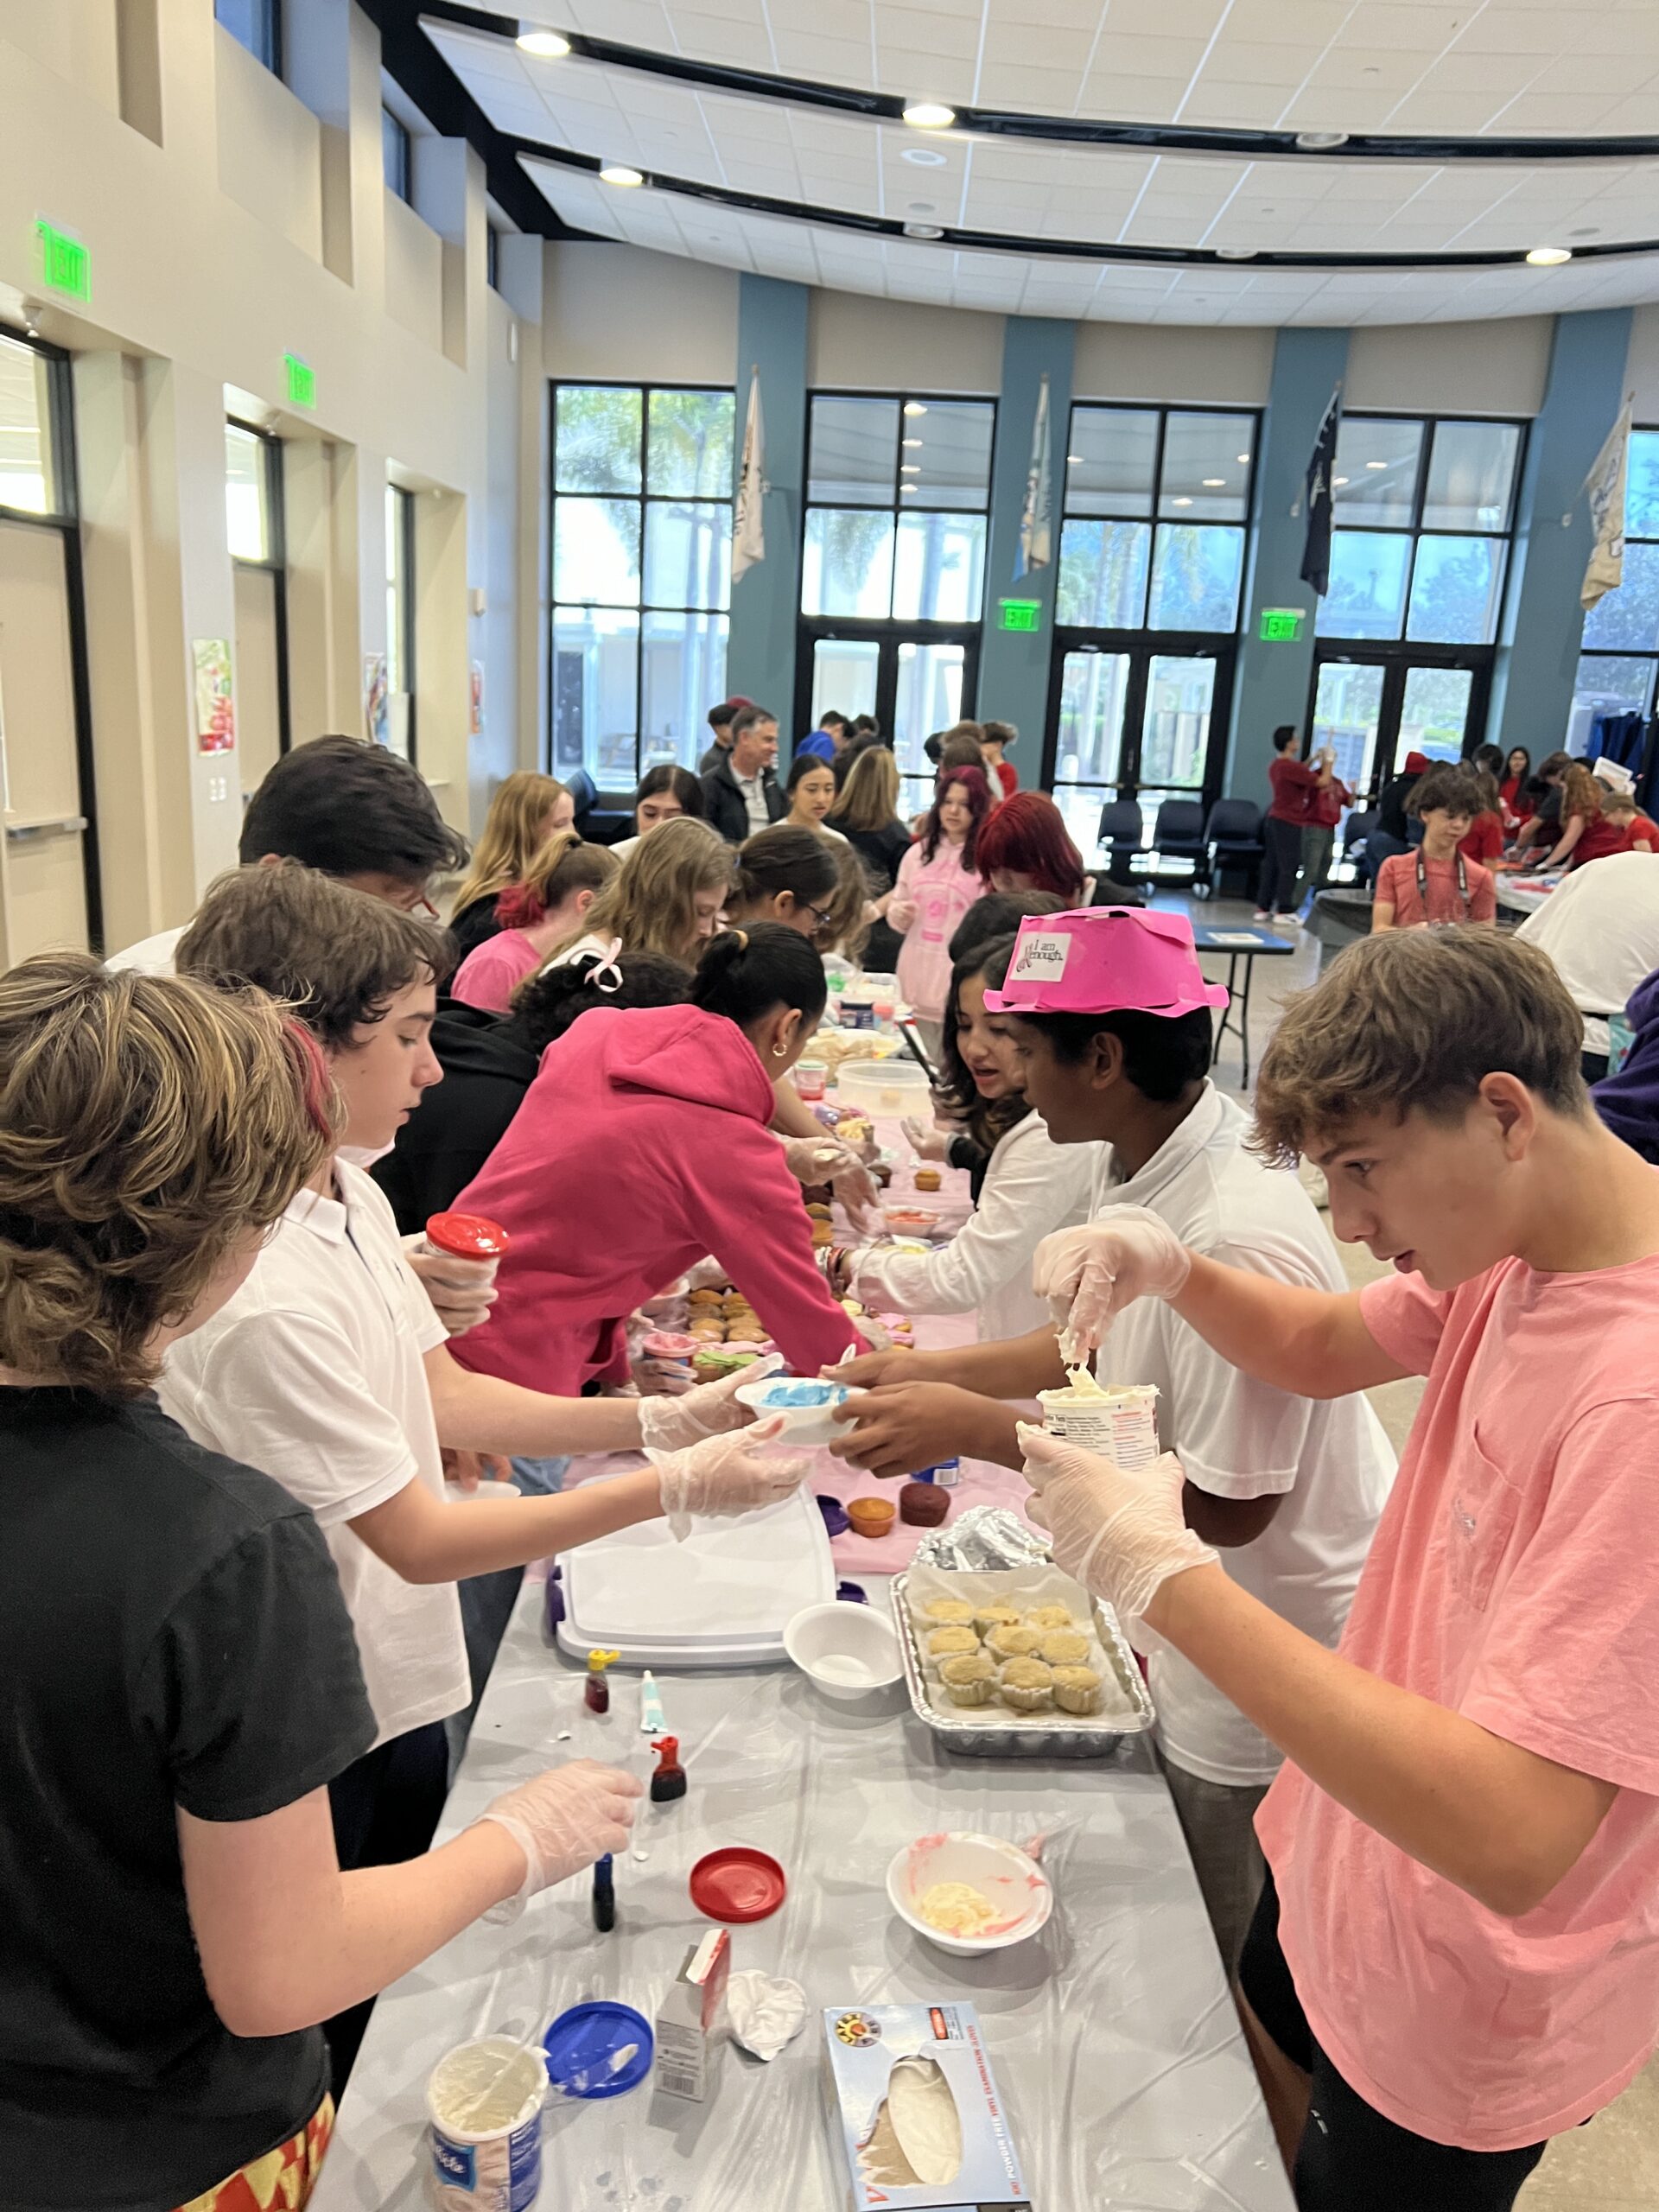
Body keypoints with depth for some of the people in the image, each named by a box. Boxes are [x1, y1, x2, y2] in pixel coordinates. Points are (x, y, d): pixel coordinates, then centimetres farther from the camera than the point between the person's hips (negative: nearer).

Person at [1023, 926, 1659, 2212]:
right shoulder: (1512, 1247, -8)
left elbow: (1509, 1839, -39)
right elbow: (1325, 1349, 8)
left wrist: (1165, 1575, -38)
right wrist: (1173, 1271, -12)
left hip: (1460, 2018, -7)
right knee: (1274, 2073, 29)